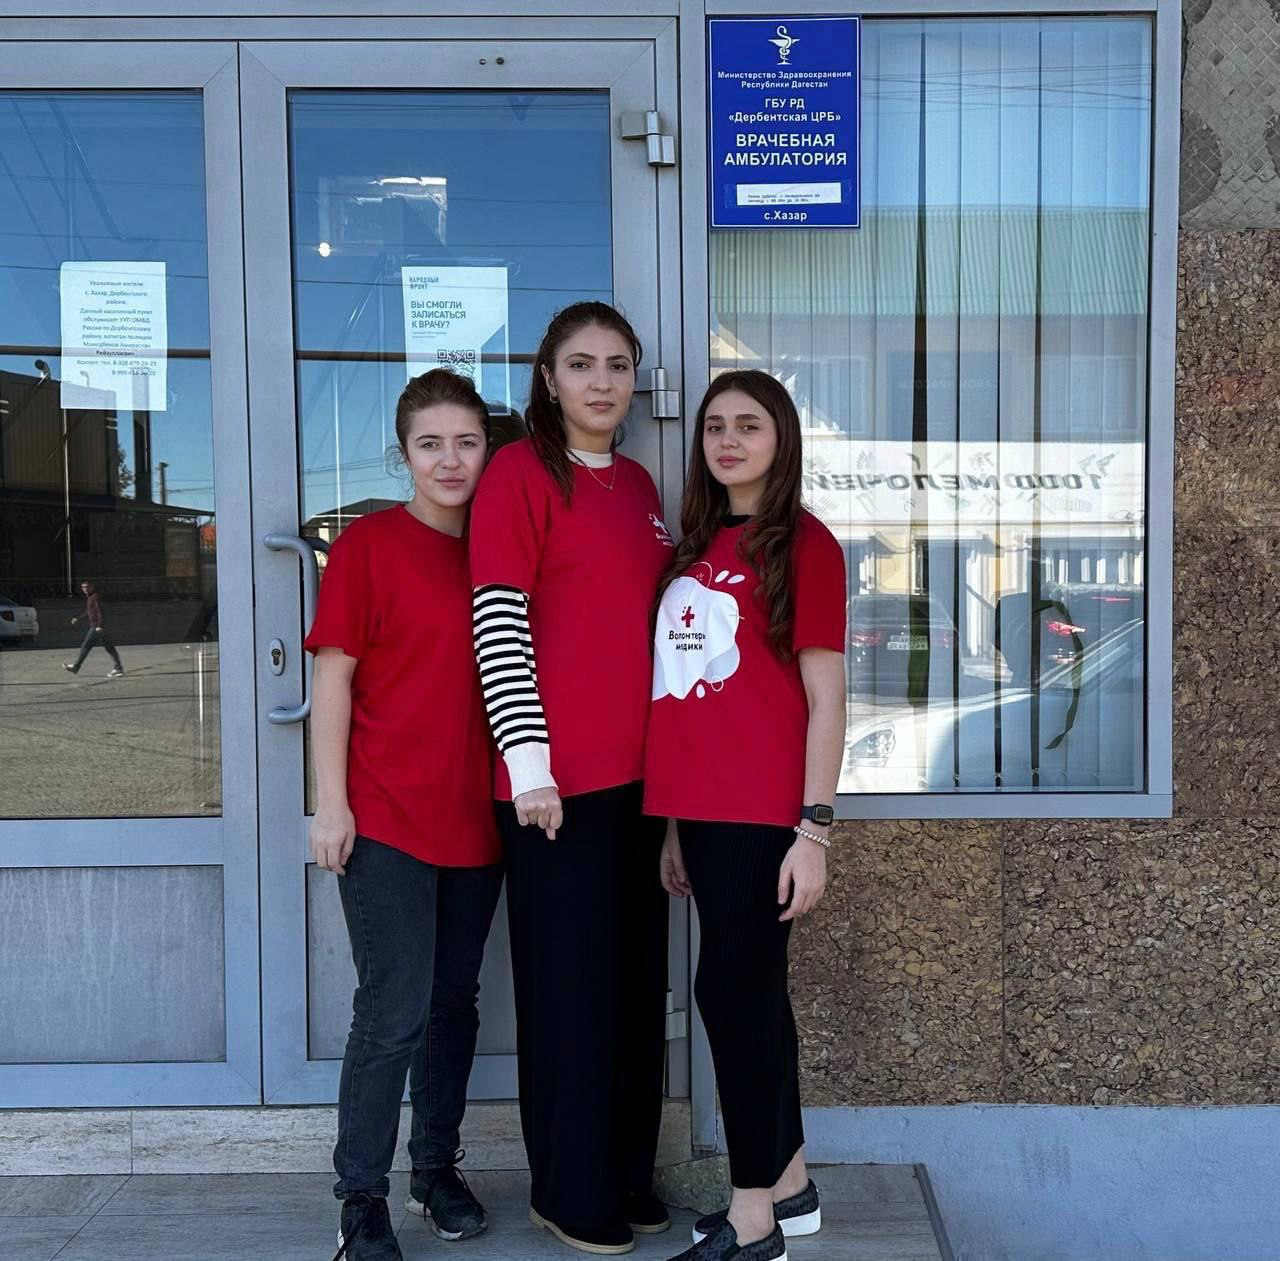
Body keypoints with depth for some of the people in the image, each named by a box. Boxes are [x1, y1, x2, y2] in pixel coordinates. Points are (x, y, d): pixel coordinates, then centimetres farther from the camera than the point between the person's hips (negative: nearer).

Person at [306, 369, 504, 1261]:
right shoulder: (369, 544, -5)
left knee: (455, 1003, 14)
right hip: (385, 818, -5)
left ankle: (438, 1170, 32)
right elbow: (333, 675, -7)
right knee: (396, 1012, -4)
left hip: (475, 816, 5)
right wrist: (331, 803, -11)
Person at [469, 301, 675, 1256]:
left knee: (639, 979, 15)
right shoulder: (521, 473, -7)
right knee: (570, 986, 3)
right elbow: (498, 625, -12)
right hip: (558, 777, -7)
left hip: (641, 771, 7)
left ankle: (629, 1172, 31)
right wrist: (529, 761, -16)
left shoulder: (639, 485, 14)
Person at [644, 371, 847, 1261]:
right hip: (705, 810, 7)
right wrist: (676, 823, 14)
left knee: (732, 990, -3)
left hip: (761, 814, -7)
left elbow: (824, 699, -8)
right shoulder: (696, 548, 15)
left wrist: (814, 829, -13)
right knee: (753, 991, 14)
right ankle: (790, 1185, 29)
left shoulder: (803, 544, -4)